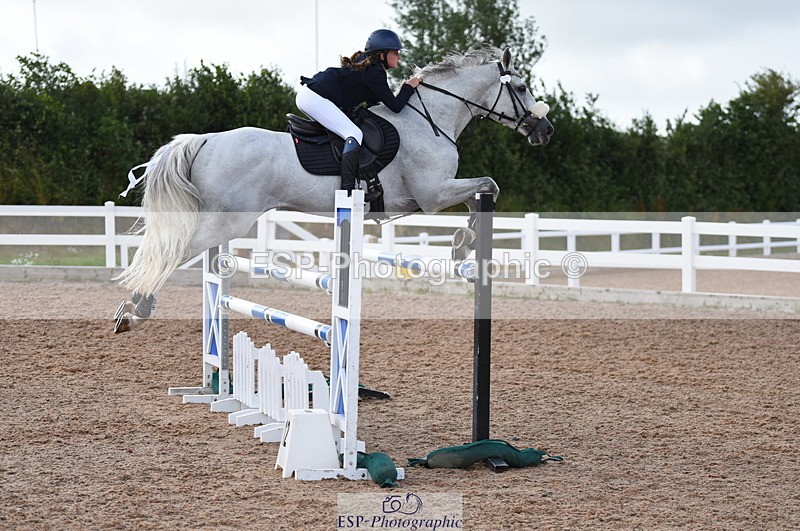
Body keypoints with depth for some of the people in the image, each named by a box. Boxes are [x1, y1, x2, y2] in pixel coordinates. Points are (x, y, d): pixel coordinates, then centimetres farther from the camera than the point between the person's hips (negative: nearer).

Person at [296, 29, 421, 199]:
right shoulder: (375, 72, -11)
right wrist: (409, 86, 4)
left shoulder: (364, 62, 18)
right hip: (315, 98, -11)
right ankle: (347, 190, -28)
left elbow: (373, 101, 25)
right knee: (354, 134, -17)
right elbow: (395, 106, -11)